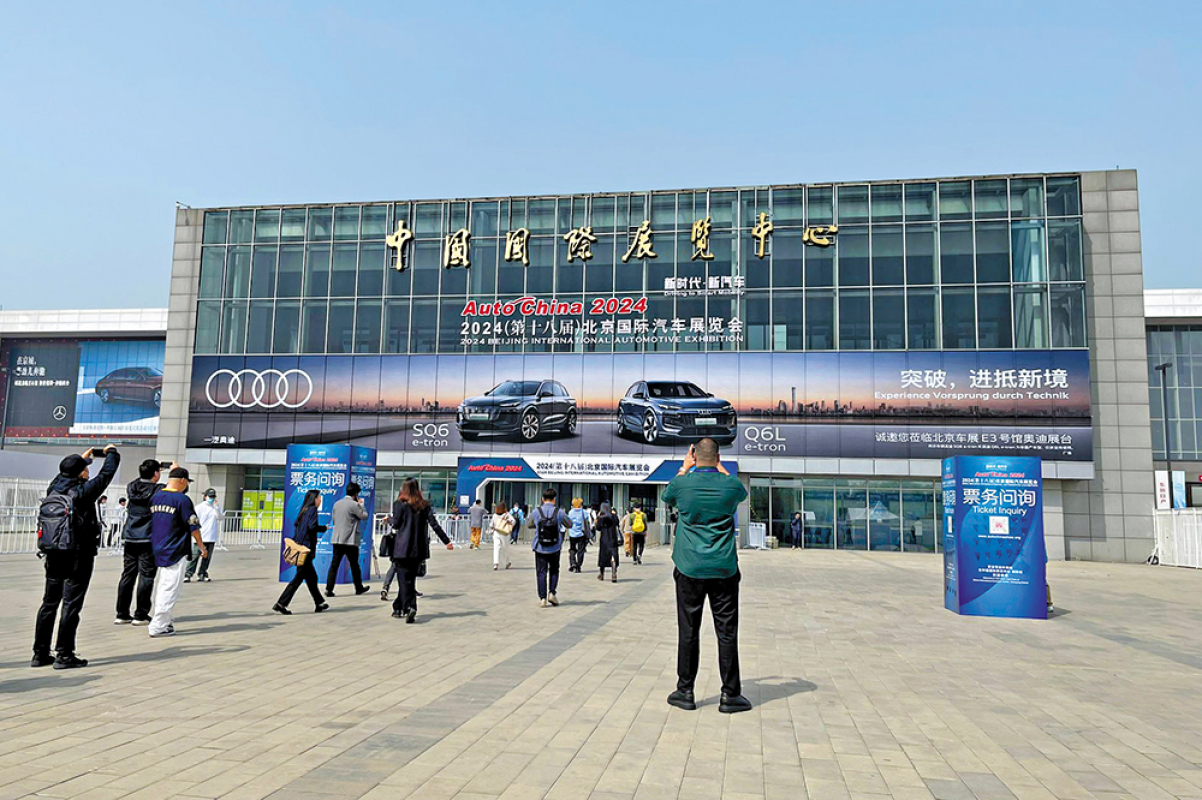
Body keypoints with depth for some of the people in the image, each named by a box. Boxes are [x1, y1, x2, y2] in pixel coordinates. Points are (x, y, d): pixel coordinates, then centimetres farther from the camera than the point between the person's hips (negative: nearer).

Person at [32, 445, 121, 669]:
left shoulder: (53, 489, 2)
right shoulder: (83, 492, -14)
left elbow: (65, 473, 24)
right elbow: (106, 475, -2)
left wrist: (83, 458, 38)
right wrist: (111, 453, 16)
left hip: (54, 556, 7)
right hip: (79, 558, -7)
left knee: (49, 604, 13)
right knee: (71, 605, -1)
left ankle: (40, 653, 20)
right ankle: (64, 655, 2)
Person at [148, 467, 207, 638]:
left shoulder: (155, 497, 8)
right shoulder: (182, 499, -13)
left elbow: (152, 521, 16)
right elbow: (193, 526, -11)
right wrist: (201, 546, -1)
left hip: (157, 549, 8)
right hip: (175, 551, -8)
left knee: (162, 586, 17)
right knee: (170, 588, -4)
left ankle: (164, 620, 26)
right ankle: (158, 626, -3)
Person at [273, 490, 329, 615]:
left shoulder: (304, 510, 14)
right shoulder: (313, 510, -11)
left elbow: (296, 524, 15)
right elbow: (312, 526, -22)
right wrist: (324, 528, -6)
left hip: (300, 547, 9)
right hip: (307, 548, -9)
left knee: (311, 576, 14)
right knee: (299, 577, -4)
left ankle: (319, 604, 22)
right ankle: (281, 604, -4)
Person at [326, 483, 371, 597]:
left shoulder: (337, 504, 10)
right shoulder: (354, 504, -12)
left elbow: (333, 518, 18)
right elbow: (364, 516, -4)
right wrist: (361, 504, 7)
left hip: (337, 539, 5)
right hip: (350, 540, -5)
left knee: (334, 565, 2)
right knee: (354, 565, 9)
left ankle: (329, 589, -7)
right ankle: (359, 588, 21)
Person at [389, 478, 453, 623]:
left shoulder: (400, 504, -5)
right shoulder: (424, 505, 5)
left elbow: (396, 525, -6)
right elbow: (434, 524, 0)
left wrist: (392, 522, 17)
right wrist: (447, 541, 1)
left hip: (403, 547, -4)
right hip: (419, 548, 4)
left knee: (404, 579, -2)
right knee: (410, 578, 14)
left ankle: (409, 607, -19)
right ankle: (398, 608, 22)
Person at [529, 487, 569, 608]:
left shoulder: (537, 511, -6)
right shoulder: (559, 512, -7)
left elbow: (529, 524, 11)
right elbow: (569, 525, 6)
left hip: (540, 548, 0)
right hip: (555, 548, 0)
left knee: (541, 572, 5)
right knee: (554, 571, 18)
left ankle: (542, 598, 0)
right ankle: (552, 593, 5)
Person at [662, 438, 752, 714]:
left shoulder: (682, 484, -5)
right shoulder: (731, 484, -4)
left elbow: (666, 496, 19)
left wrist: (685, 468, 27)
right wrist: (721, 469, 29)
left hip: (690, 569, 0)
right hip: (724, 570, 0)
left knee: (688, 631, 7)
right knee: (727, 631, 5)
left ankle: (685, 691, 14)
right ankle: (730, 695, 10)